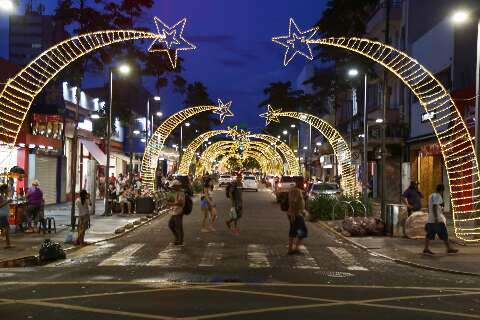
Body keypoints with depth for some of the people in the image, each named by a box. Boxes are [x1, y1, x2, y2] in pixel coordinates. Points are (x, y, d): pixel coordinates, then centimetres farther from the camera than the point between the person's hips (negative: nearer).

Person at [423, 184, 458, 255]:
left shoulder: (431, 196, 16)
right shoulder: (437, 196, -12)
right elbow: (434, 207, -22)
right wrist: (436, 218, -25)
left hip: (430, 219, 9)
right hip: (437, 219, -9)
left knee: (429, 234, 4)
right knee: (444, 234, -1)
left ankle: (426, 249, 0)